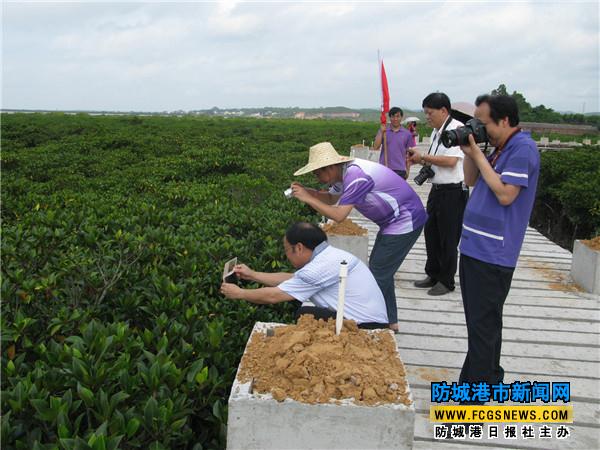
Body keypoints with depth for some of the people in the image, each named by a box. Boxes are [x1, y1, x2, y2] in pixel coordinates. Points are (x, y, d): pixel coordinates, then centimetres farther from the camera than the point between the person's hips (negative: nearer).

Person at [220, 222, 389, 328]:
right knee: (307, 313, 6)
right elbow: (290, 279, 18)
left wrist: (239, 293, 2)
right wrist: (252, 275, 22)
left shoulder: (320, 268, -20)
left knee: (304, 315, -10)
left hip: (366, 327, -9)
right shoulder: (327, 255, 7)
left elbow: (273, 296, -13)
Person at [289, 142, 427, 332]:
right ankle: (389, 321, 28)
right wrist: (306, 191, 1)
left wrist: (307, 199, -21)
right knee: (380, 271, 17)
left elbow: (338, 215, -30)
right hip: (393, 222, 10)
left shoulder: (356, 176, -27)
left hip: (406, 222, -10)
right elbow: (331, 198, 18)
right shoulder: (345, 172, 3)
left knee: (378, 276, -5)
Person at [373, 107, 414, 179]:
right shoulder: (383, 131, 6)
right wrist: (381, 132, -13)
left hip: (400, 170, 0)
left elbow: (408, 154, 8)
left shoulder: (407, 134, 5)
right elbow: (376, 147, -6)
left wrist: (407, 170, 5)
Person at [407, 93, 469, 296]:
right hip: (437, 189, 9)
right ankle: (433, 275, 30)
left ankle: (446, 281, 17)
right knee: (431, 233, 15)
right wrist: (419, 159, 2)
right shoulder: (436, 132, 14)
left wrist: (422, 156, -14)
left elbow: (450, 161, -24)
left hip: (453, 191, -9)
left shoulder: (456, 129, -15)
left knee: (448, 238, 2)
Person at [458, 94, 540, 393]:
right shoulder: (500, 147, 13)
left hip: (492, 254, -9)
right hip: (474, 246, 9)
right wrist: (469, 152, 3)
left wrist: (478, 154, -16)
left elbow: (505, 194, -22)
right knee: (482, 322, 19)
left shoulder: (522, 148, -13)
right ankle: (489, 378, 34)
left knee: (483, 326, -4)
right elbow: (470, 181, 19)